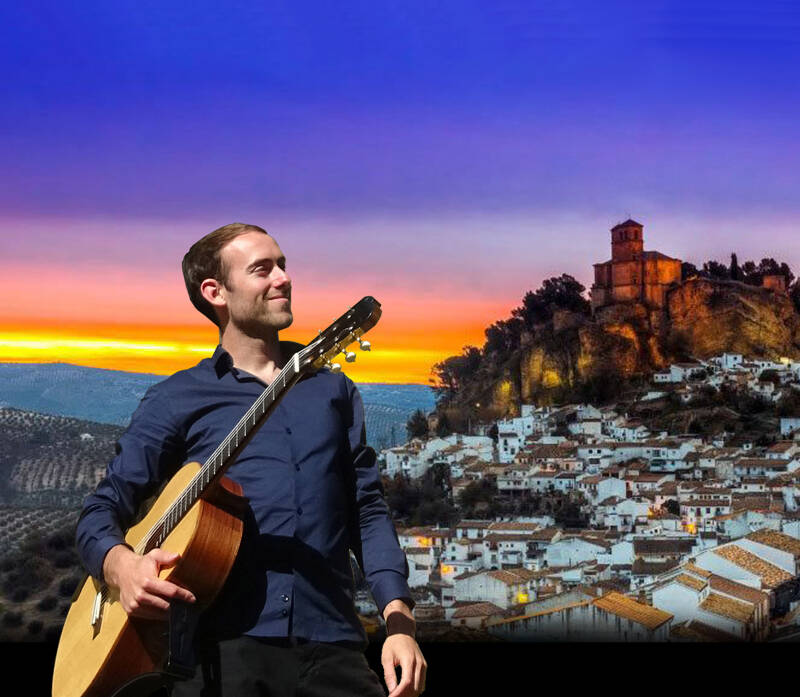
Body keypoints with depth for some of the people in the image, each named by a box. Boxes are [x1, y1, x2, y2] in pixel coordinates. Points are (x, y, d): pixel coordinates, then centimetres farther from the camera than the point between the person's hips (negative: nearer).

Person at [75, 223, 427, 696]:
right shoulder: (178, 398, 8)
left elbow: (368, 510, 11)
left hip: (332, 645, 2)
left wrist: (399, 618, -1)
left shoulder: (333, 389, 16)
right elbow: (102, 510, 6)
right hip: (224, 644, -2)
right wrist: (122, 565, -16)